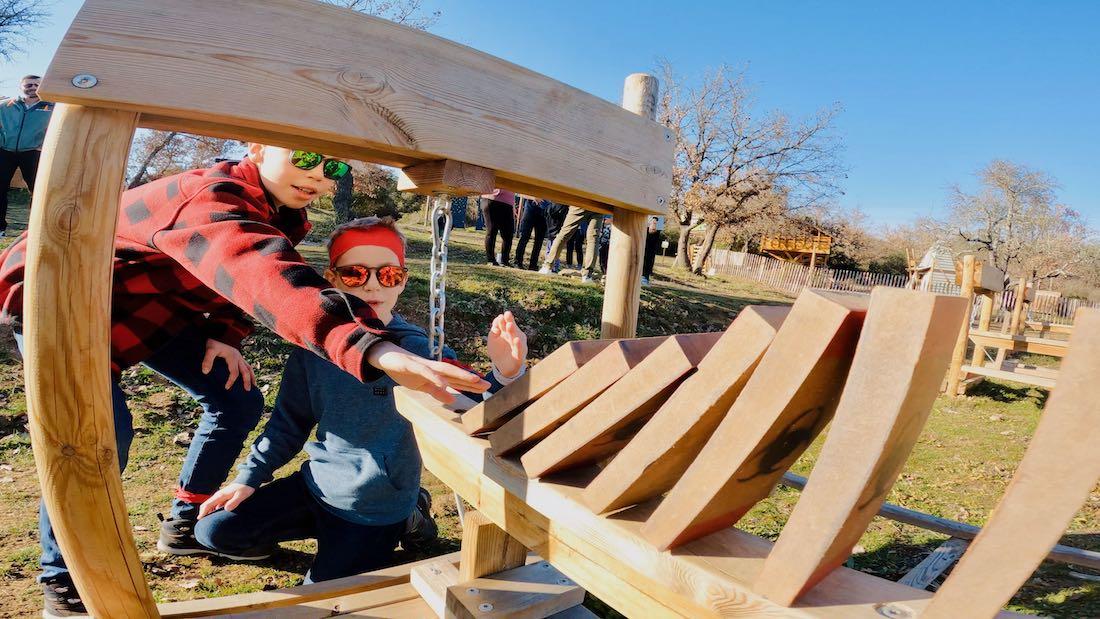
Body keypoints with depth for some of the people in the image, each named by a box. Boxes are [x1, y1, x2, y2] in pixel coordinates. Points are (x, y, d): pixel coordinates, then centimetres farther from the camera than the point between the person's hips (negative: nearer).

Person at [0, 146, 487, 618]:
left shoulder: (278, 208, -10)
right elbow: (269, 279, -60)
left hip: (147, 303, 8)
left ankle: (182, 526, 21)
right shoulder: (214, 200, -39)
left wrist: (224, 333, -13)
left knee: (238, 399, 3)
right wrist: (376, 349, -74)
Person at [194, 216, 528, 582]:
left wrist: (504, 375, -50)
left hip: (377, 507, -4)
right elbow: (290, 422, 6)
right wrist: (249, 478, 3)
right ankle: (332, 527, 18)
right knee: (215, 530, 6)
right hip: (317, 483, 5)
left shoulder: (423, 352, -21)